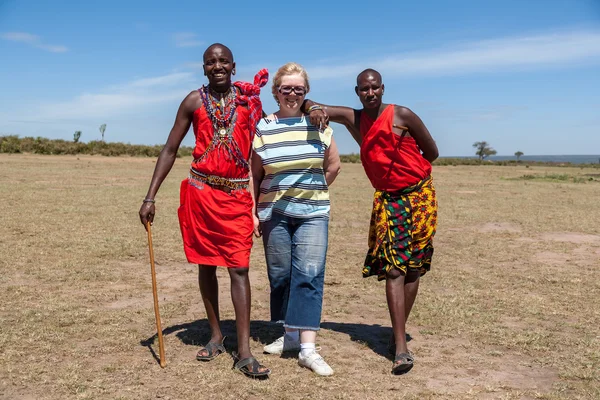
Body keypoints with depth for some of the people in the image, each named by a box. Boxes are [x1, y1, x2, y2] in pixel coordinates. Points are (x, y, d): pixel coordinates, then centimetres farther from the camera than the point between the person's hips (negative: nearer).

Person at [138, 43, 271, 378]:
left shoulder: (249, 99, 4)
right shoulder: (194, 101, 4)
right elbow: (170, 150, 4)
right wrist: (150, 197, -1)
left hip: (238, 194, -1)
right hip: (201, 191, 1)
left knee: (239, 268, -6)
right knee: (206, 264, 10)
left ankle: (244, 352, -4)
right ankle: (216, 335, 26)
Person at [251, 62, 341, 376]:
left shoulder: (318, 123, 1)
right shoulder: (263, 128, 1)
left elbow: (333, 165, 10)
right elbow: (254, 174, 4)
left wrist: (312, 192, 10)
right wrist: (253, 211, 0)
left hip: (313, 213, -1)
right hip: (274, 213, 1)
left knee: (309, 275, -9)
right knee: (280, 276, 8)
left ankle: (308, 347, -8)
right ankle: (290, 334, 24)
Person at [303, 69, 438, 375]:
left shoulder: (402, 115, -6)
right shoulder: (353, 119, 4)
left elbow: (431, 152, 3)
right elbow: (309, 106, 2)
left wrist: (403, 169, 8)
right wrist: (314, 109, -21)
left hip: (419, 195, -1)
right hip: (387, 199, 1)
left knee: (413, 267, 4)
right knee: (393, 269, -12)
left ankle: (399, 332, 20)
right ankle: (401, 348, -14)